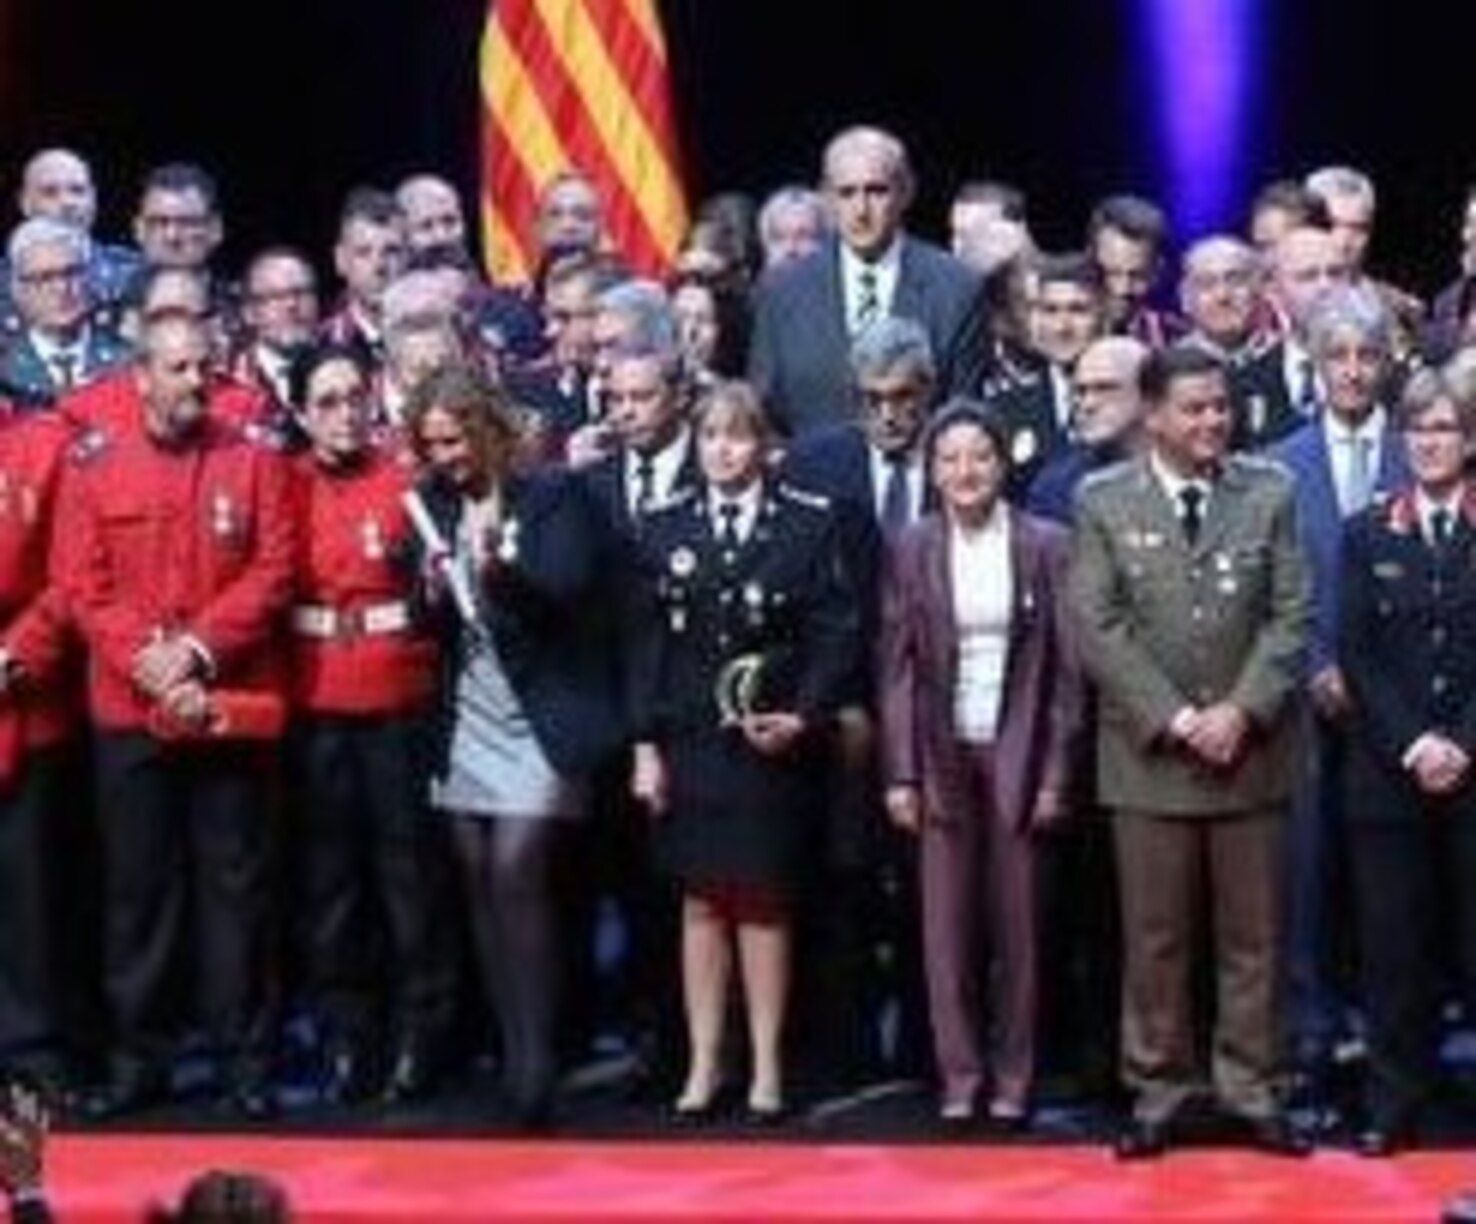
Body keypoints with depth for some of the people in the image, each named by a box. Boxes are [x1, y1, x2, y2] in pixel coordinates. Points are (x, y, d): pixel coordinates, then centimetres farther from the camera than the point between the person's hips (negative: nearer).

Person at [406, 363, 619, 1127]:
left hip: (537, 722, -5)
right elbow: (428, 618, 9)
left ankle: (534, 1063, -13)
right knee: (482, 886, 4)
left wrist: (501, 571, -31)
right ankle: (511, 1055, 11)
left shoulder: (550, 500, -3)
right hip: (465, 724, 5)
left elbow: (570, 589, -15)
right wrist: (431, 596, -13)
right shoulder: (435, 508, 11)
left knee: (517, 873, -15)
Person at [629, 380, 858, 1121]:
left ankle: (767, 1066, 10)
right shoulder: (666, 529, 6)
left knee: (763, 903, 4)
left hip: (771, 744, -2)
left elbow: (834, 635, -2)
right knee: (701, 902, 5)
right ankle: (704, 1064, 11)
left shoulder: (807, 525, 0)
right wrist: (646, 745, 0)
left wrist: (804, 716, -14)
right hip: (690, 744, 2)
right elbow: (648, 643, 5)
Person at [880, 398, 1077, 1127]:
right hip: (942, 757, 1)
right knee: (946, 926, 2)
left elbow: (1064, 669, 0)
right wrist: (900, 774, -2)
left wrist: (1055, 773, -4)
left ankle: (1012, 1078, 12)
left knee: (1016, 924, 2)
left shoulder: (1043, 546, 0)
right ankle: (959, 1076, 10)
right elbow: (896, 668, 4)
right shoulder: (911, 550, 4)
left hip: (1017, 755, -1)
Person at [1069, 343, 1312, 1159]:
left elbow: (1290, 617, 1)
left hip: (1250, 750, 2)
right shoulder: (1102, 503, 0)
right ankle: (1155, 1093, 13)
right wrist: (1177, 720, -12)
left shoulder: (1270, 494, 5)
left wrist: (1241, 711, -12)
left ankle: (1252, 1091, 15)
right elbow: (1097, 627, -5)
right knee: (1154, 938, 4)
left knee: (1253, 936, 6)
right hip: (1150, 756, -1)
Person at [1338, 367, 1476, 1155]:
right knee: (1393, 943, 3)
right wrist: (1410, 744, -9)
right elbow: (1356, 654, 3)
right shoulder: (1368, 535, 9)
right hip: (1388, 774, 1)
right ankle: (1394, 1107, 8)